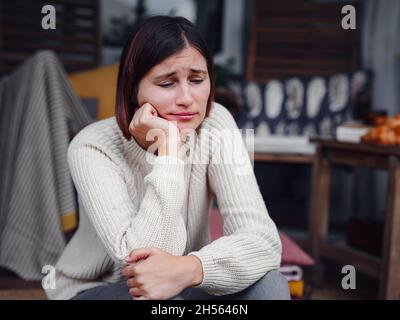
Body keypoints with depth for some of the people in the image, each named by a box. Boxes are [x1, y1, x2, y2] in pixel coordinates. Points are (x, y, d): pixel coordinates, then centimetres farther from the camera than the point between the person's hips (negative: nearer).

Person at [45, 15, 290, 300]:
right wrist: (167, 148, -32)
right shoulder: (93, 148, -22)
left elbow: (263, 239, -23)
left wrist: (190, 268, -42)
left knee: (267, 282, -24)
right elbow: (140, 258, -32)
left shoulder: (215, 124, -15)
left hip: (182, 286, 3)